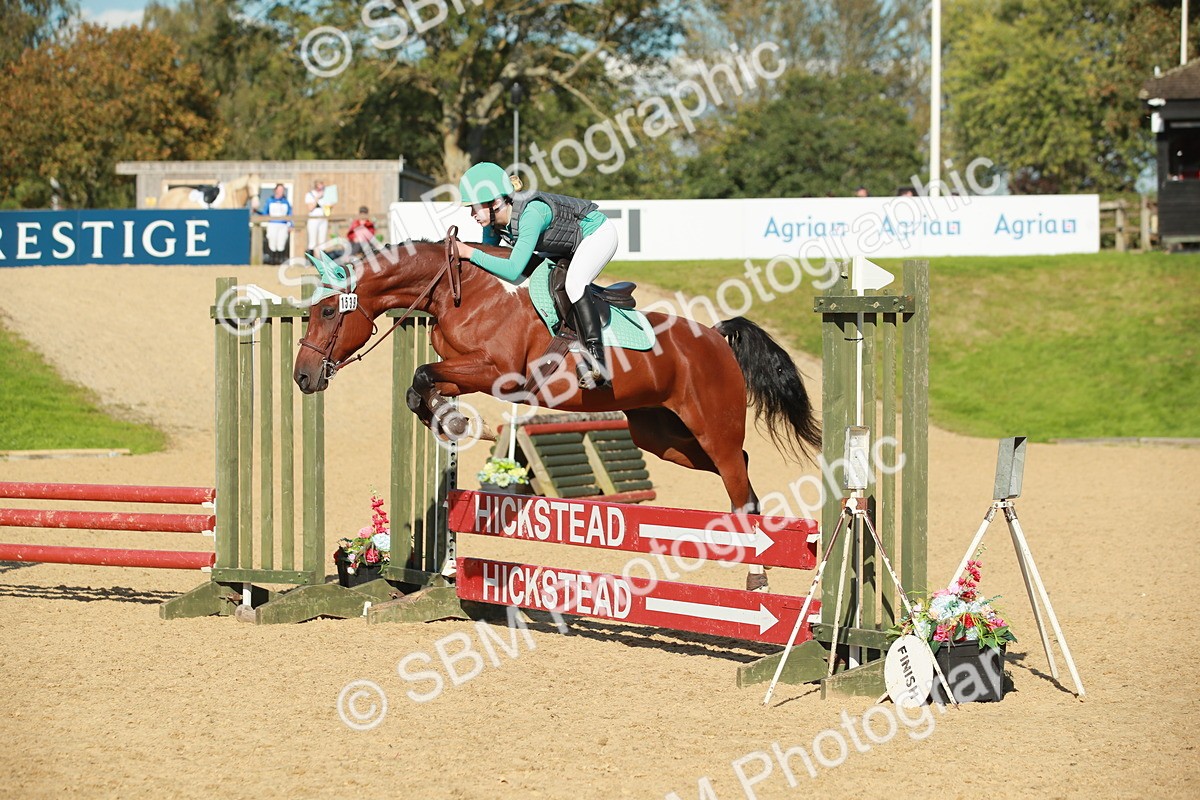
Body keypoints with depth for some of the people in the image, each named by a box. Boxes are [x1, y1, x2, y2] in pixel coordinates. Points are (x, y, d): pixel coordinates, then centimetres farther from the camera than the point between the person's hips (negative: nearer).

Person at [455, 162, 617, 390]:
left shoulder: (531, 214, -38)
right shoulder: (493, 220, -13)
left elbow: (513, 270, -43)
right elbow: (489, 255, 5)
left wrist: (470, 253, -41)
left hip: (597, 234, -9)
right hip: (566, 245, 9)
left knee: (573, 283, -32)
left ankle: (596, 360, -35)